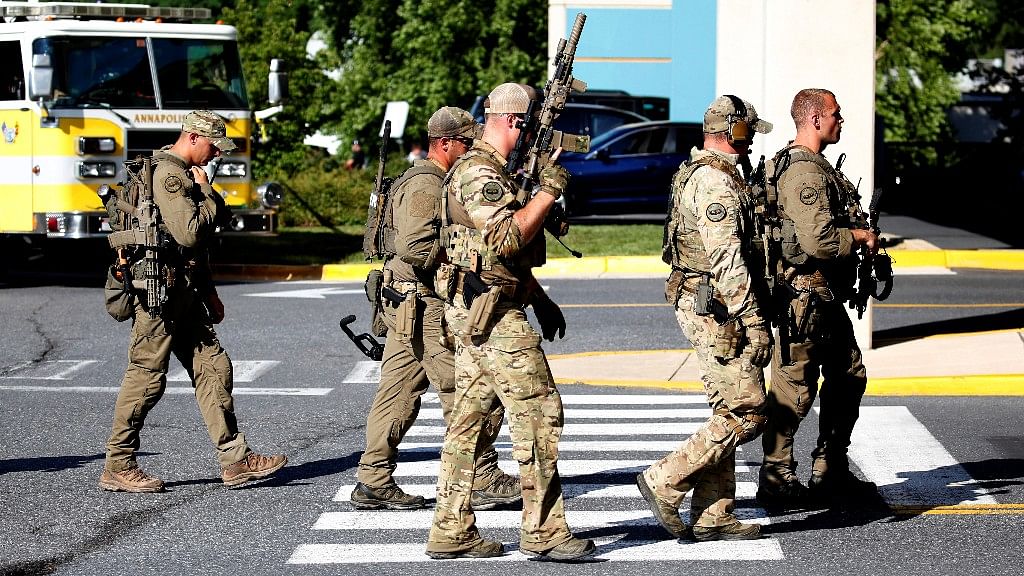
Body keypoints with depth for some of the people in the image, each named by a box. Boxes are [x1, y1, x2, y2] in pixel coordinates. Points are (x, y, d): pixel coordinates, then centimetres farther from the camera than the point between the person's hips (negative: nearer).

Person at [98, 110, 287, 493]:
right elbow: (190, 232, -24)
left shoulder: (185, 174, 19)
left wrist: (208, 292, 26)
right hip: (159, 288, -10)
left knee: (213, 367, 6)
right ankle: (117, 467, 3)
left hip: (183, 293, 10)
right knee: (147, 378, -5)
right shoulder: (167, 174, -15)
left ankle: (235, 460, 6)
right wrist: (207, 194, -9)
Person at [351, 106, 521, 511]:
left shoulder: (416, 180, 19)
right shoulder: (427, 185, -15)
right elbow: (415, 248, -26)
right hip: (426, 307, -11)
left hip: (404, 306, 11)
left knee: (397, 394, 9)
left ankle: (373, 482, 10)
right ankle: (483, 481, 1)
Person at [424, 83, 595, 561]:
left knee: (469, 418, 9)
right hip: (492, 311, -11)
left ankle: (452, 532, 11)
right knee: (538, 413, -8)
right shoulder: (479, 173, -14)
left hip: (475, 314, 11)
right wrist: (547, 193, -19)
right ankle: (544, 531, -6)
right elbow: (507, 238, -25)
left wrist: (541, 301, 24)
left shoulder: (493, 172, 20)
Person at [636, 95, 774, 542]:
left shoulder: (695, 172, 17)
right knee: (746, 415, -9)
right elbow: (727, 258, -23)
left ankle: (712, 516, 12)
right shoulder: (715, 181, -17)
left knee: (728, 413, 12)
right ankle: (664, 482, -7)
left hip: (700, 306, 11)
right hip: (716, 310, -11)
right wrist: (754, 321, -23)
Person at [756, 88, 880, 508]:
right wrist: (860, 237, -12)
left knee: (848, 376, 17)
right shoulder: (804, 172, -19)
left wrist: (856, 237, 16)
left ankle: (830, 473, 24)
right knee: (794, 388, -5)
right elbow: (818, 240, -28)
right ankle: (776, 482, 1)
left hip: (827, 298, 11)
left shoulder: (814, 166, 17)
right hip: (806, 296, -11)